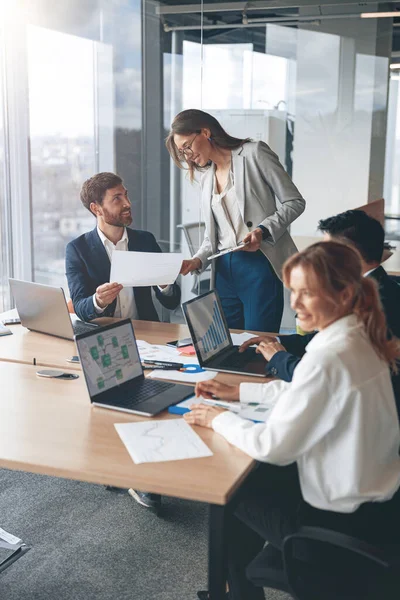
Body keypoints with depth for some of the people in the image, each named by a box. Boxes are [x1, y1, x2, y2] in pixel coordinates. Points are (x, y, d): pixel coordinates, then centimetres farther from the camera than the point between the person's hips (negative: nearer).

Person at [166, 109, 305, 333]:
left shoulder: (253, 153, -2)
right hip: (224, 270, 6)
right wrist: (198, 260, -1)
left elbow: (295, 202, -3)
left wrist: (263, 230, -17)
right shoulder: (206, 176, 17)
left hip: (259, 264, -6)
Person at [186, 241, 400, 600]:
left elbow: (273, 446, -24)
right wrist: (237, 392, 13)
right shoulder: (359, 337, -1)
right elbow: (303, 392, 16)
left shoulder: (329, 356, -29)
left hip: (348, 522, -8)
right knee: (255, 476, 23)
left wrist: (219, 419, -8)